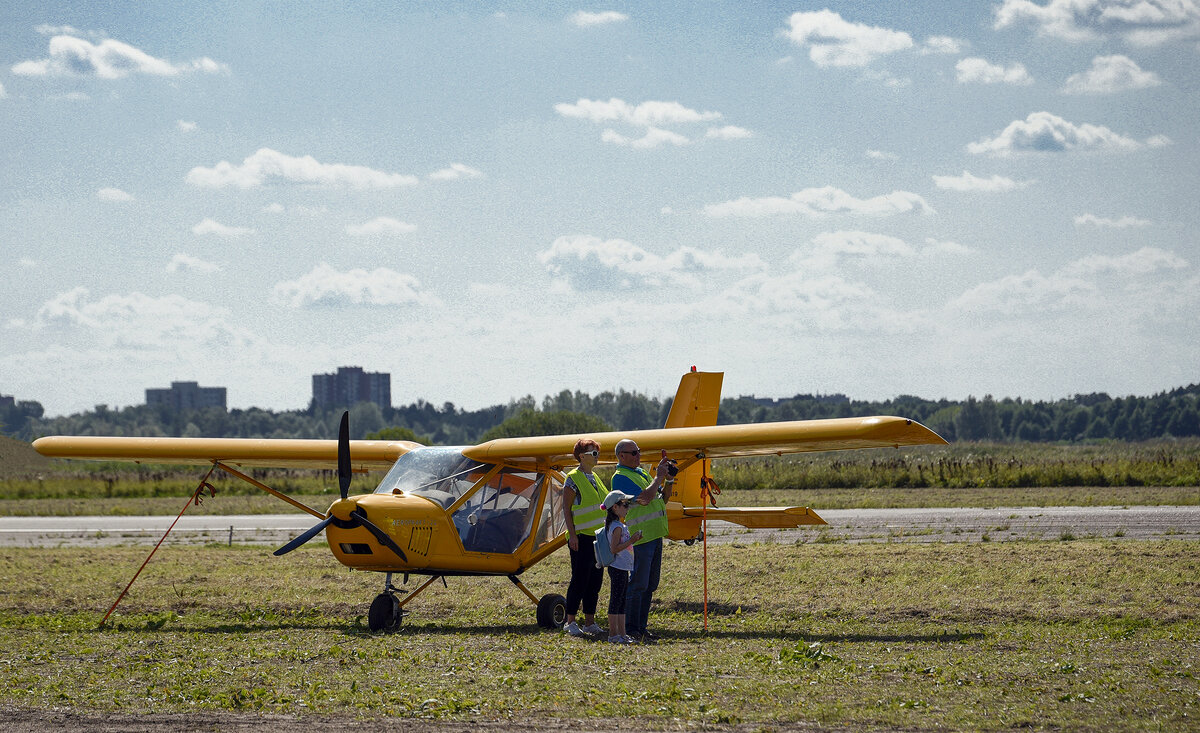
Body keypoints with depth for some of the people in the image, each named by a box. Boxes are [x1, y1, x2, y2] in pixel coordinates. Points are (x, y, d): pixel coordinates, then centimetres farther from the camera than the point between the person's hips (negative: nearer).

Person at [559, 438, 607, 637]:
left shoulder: (595, 478, 16)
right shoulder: (573, 479, -7)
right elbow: (566, 508, -10)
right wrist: (572, 534, -17)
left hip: (598, 536, 8)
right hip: (582, 538, -8)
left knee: (595, 580, 7)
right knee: (580, 579, -7)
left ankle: (590, 622, 12)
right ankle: (570, 622, -1)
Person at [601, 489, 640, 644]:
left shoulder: (619, 525, 16)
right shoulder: (617, 526, -15)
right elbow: (614, 549, -21)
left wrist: (634, 539, 15)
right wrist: (631, 541, -21)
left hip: (622, 568, 10)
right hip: (618, 568, -10)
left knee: (621, 602, 11)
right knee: (615, 601, -6)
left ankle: (621, 634, 14)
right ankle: (613, 635, -3)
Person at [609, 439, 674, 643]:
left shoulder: (641, 473, 18)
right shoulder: (620, 477, -10)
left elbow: (662, 499, 22)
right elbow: (644, 498, -22)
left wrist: (669, 480, 6)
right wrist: (659, 477, -12)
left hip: (655, 535, 9)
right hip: (639, 538, -9)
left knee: (649, 586, 11)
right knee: (637, 585, -8)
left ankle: (641, 627, 17)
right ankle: (631, 630, -4)